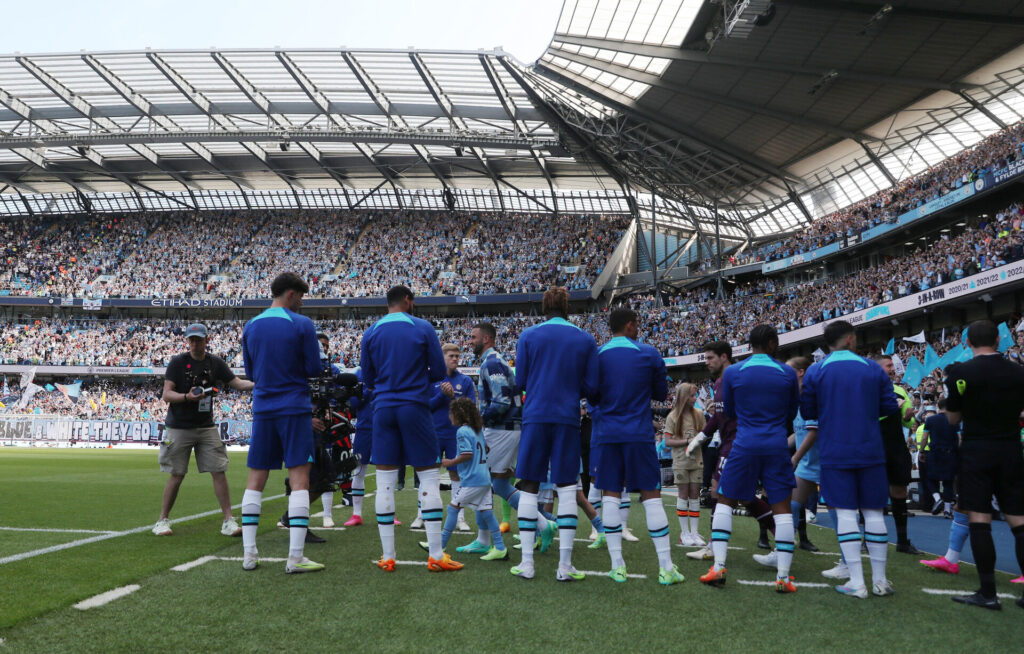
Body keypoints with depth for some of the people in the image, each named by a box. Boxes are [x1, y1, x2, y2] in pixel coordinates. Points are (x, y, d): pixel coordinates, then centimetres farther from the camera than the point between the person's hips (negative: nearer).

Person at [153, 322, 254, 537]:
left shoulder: (215, 363, 6)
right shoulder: (178, 362, -4)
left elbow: (238, 383, 1)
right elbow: (166, 395, -8)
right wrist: (187, 396, -26)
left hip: (207, 427, 3)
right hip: (179, 428, -3)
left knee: (219, 472, -3)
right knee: (177, 475, 1)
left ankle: (228, 521, 1)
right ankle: (163, 520, 17)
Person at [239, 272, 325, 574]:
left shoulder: (250, 327, 8)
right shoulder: (302, 325, -7)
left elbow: (250, 373, 14)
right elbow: (314, 369, -5)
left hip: (262, 409, 5)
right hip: (295, 408, -5)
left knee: (255, 479, 10)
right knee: (299, 478, -3)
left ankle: (249, 554, 11)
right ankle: (295, 557, -6)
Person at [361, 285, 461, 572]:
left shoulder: (371, 333, 5)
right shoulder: (423, 328, -2)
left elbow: (367, 378, 11)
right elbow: (439, 372, 1)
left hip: (383, 408, 2)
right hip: (415, 408, -2)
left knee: (385, 481, 6)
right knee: (428, 477, 3)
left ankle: (387, 557, 8)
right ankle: (436, 556, 2)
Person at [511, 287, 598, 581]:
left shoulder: (529, 336, 2)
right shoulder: (586, 339, 5)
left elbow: (520, 381, 4)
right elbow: (591, 386, 4)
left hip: (535, 417, 0)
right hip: (568, 419, 1)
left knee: (529, 488, 5)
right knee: (567, 487, 4)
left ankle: (526, 563, 6)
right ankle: (565, 566, 4)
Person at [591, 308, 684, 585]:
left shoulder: (596, 355, 3)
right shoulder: (649, 354, 0)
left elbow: (592, 398, 12)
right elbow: (662, 394, 9)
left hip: (607, 434, 2)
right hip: (640, 434, -1)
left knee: (610, 495, 6)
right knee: (651, 496, 3)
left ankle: (617, 567, 5)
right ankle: (666, 568, 4)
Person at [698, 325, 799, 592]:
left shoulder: (732, 373, -1)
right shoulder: (787, 373, 2)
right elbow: (792, 413, 14)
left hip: (744, 446, 0)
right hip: (777, 447, 1)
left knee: (724, 501, 11)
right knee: (782, 508, 6)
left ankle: (718, 567, 4)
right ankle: (783, 576, 5)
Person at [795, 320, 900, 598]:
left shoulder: (815, 371, -1)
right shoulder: (874, 369, 3)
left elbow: (807, 413, 5)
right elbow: (889, 407, 7)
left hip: (835, 453, -1)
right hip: (871, 451, 1)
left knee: (845, 512, 0)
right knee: (873, 512, 9)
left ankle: (856, 583, -1)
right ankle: (880, 580, 15)